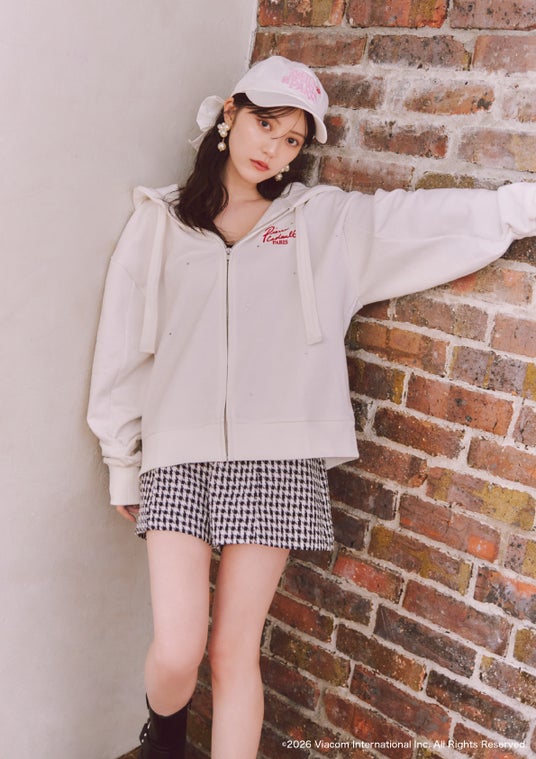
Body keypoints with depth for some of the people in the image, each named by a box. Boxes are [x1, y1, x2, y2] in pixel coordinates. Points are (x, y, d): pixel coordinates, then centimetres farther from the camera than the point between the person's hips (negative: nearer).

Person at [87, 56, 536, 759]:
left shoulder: (328, 219, 9)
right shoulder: (159, 223, 10)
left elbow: (443, 217, 5)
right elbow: (124, 349, 11)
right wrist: (123, 464, 12)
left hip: (278, 460, 0)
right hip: (178, 454, 1)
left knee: (236, 650, 4)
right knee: (176, 653, -5)